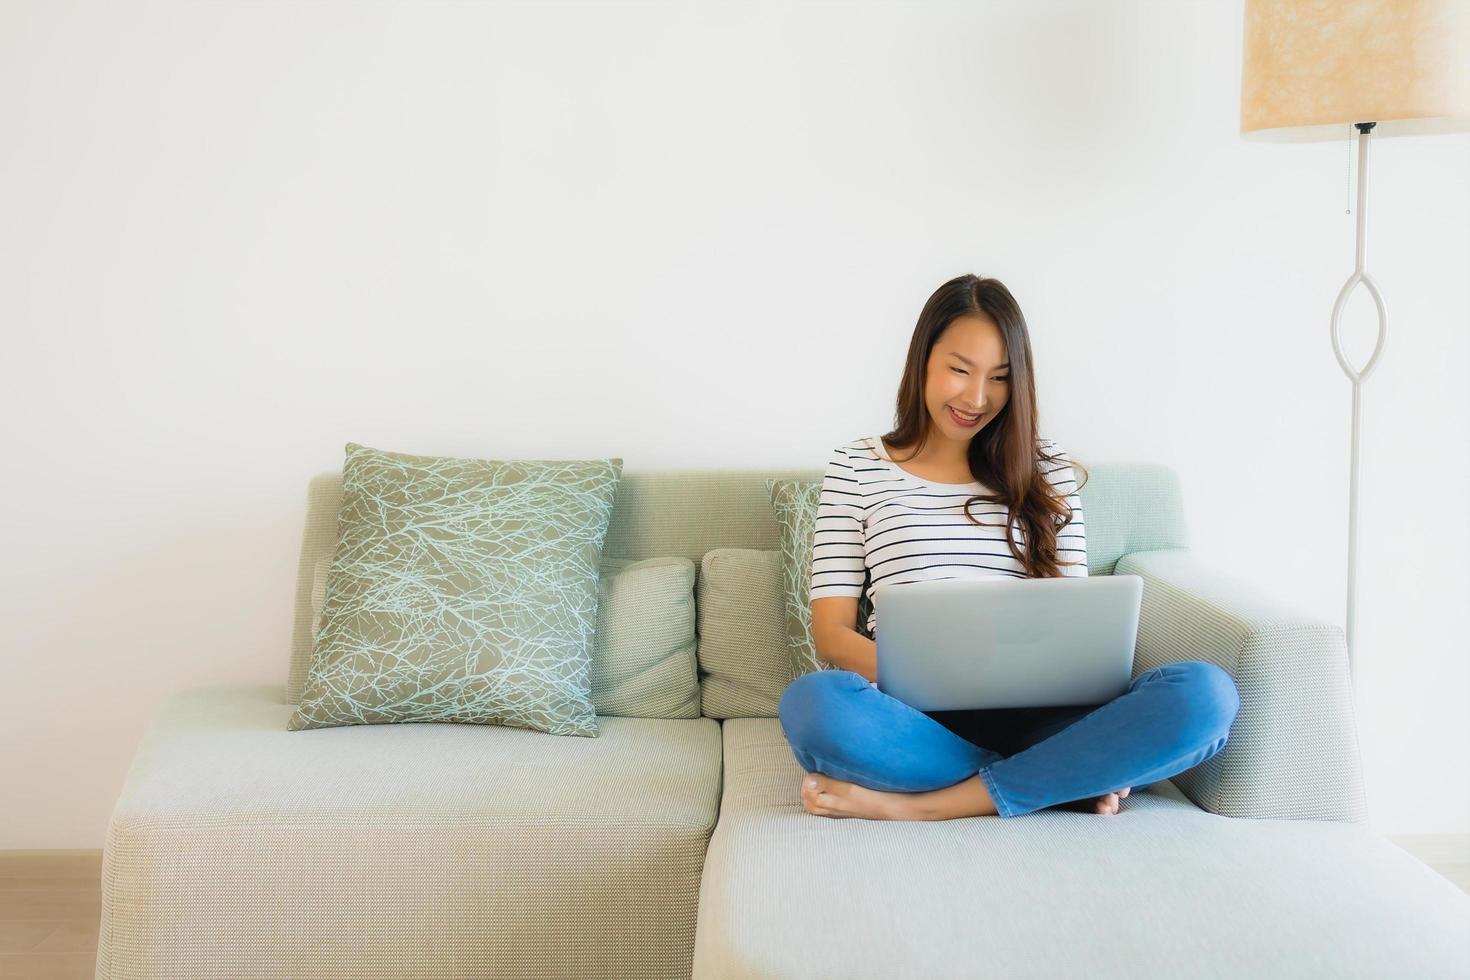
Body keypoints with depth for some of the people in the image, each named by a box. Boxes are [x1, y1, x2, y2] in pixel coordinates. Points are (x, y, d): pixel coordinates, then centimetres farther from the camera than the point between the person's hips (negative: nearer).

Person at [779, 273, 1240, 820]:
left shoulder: (1047, 471, 19)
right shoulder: (855, 469, 12)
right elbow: (831, 631, 5)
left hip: (1028, 714, 2)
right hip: (916, 717, -2)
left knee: (1206, 692, -27)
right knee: (813, 703, -37)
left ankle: (915, 805, -26)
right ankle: (1064, 780, -22)